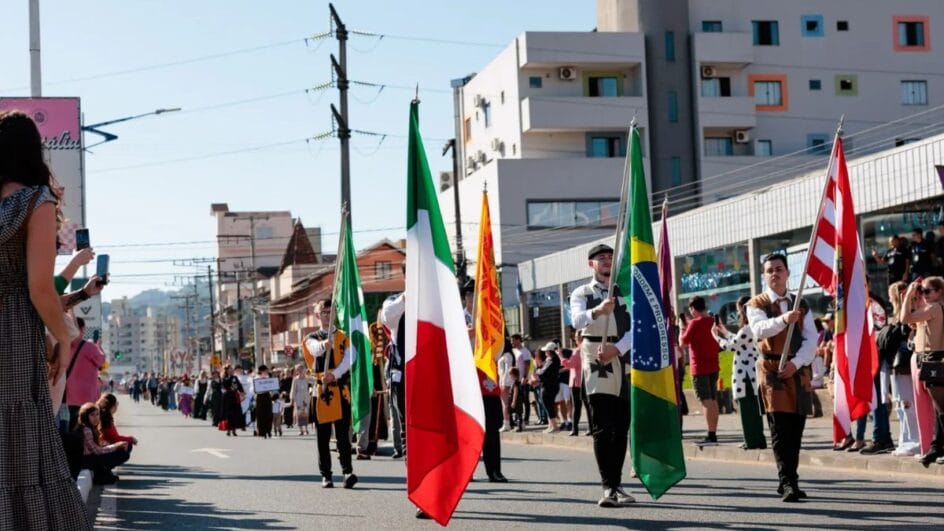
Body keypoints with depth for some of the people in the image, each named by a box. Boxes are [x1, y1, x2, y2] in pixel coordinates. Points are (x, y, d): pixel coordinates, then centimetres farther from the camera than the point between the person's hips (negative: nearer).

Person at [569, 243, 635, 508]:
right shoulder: (581, 293, 6)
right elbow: (577, 320, -15)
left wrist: (616, 349, -15)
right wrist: (598, 311, -36)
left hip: (623, 359, 3)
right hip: (596, 360, -3)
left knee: (621, 427, 5)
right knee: (602, 427, -9)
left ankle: (617, 484, 14)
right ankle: (608, 487, -12)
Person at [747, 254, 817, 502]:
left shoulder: (801, 305, 12)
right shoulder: (757, 304, 1)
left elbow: (811, 340, 3)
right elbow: (759, 330, -21)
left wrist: (795, 363, -14)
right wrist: (783, 319, -40)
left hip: (799, 371, 4)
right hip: (772, 370, -4)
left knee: (796, 429, 7)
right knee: (780, 429, -12)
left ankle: (789, 481, 19)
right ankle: (788, 483, -16)